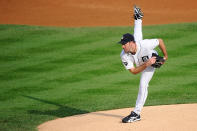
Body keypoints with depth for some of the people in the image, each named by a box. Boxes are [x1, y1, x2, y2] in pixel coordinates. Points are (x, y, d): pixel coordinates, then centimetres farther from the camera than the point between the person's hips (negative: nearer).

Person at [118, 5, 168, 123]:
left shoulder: (145, 44, -48)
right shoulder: (124, 55, -38)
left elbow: (160, 41, -30)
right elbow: (133, 71, -32)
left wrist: (165, 56, -19)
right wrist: (146, 64, -46)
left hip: (151, 60, -4)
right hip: (142, 63, 4)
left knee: (143, 85, -12)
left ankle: (136, 114, -5)